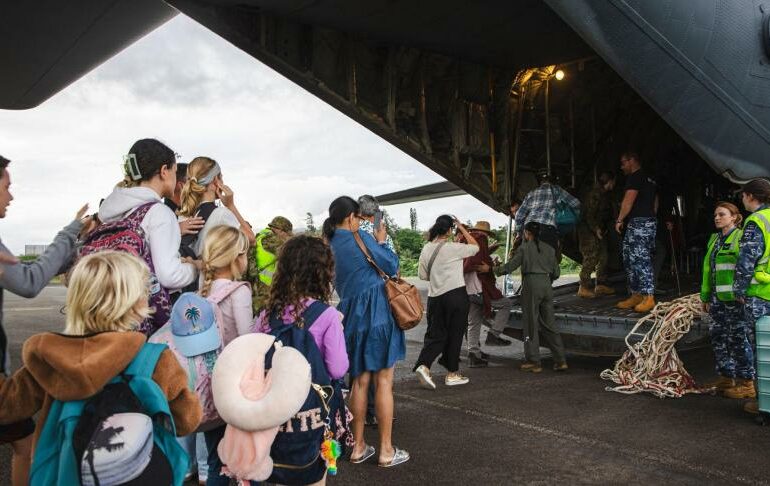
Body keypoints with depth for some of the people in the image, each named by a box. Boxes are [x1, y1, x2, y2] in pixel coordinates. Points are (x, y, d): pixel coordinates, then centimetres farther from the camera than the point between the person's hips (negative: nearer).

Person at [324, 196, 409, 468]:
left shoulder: (329, 246, 7)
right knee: (383, 381, 1)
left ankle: (358, 447, 21)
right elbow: (391, 266, -5)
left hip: (350, 315, 6)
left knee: (360, 381, 15)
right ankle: (386, 451, 8)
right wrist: (381, 241, 11)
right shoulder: (360, 238, -11)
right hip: (377, 313, -6)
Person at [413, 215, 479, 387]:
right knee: (455, 334, 7)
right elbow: (475, 247, 3)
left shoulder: (426, 249, 4)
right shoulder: (453, 248, -12)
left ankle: (423, 365, -9)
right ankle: (452, 374, 15)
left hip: (434, 296, 5)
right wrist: (461, 227, 6)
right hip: (455, 294, -5)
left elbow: (422, 275, 9)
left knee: (435, 334, 11)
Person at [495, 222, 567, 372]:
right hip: (547, 286, 5)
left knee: (531, 324, 4)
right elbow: (556, 272, 11)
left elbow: (510, 266, -3)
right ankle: (560, 360, 9)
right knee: (549, 324, 11)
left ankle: (533, 361, 8)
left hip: (531, 284, -5)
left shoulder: (524, 248, -3)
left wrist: (496, 269, 14)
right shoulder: (549, 249, 11)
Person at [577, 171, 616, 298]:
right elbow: (589, 215, -23)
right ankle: (584, 287, -9)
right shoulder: (595, 194, -17)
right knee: (590, 258, -13)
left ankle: (601, 285, 21)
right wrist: (595, 229, -28)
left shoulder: (603, 194, 15)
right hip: (588, 231, -11)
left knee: (602, 257, 12)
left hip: (598, 231, 11)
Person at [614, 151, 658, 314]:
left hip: (638, 222, -10)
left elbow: (628, 201, -14)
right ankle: (636, 295, 14)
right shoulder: (650, 180, 22)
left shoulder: (635, 178, -8)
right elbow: (655, 204, 25)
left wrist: (619, 220, -6)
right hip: (650, 221, 10)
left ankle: (648, 298, -14)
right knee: (629, 260, 12)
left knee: (641, 260, -12)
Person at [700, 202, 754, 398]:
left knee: (739, 339, -1)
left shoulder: (742, 238, -7)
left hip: (736, 298, -8)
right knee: (719, 338, 12)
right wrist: (706, 297, 18)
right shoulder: (714, 239, 15)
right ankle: (726, 378, 24)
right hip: (718, 298, 8)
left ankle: (748, 383, 11)